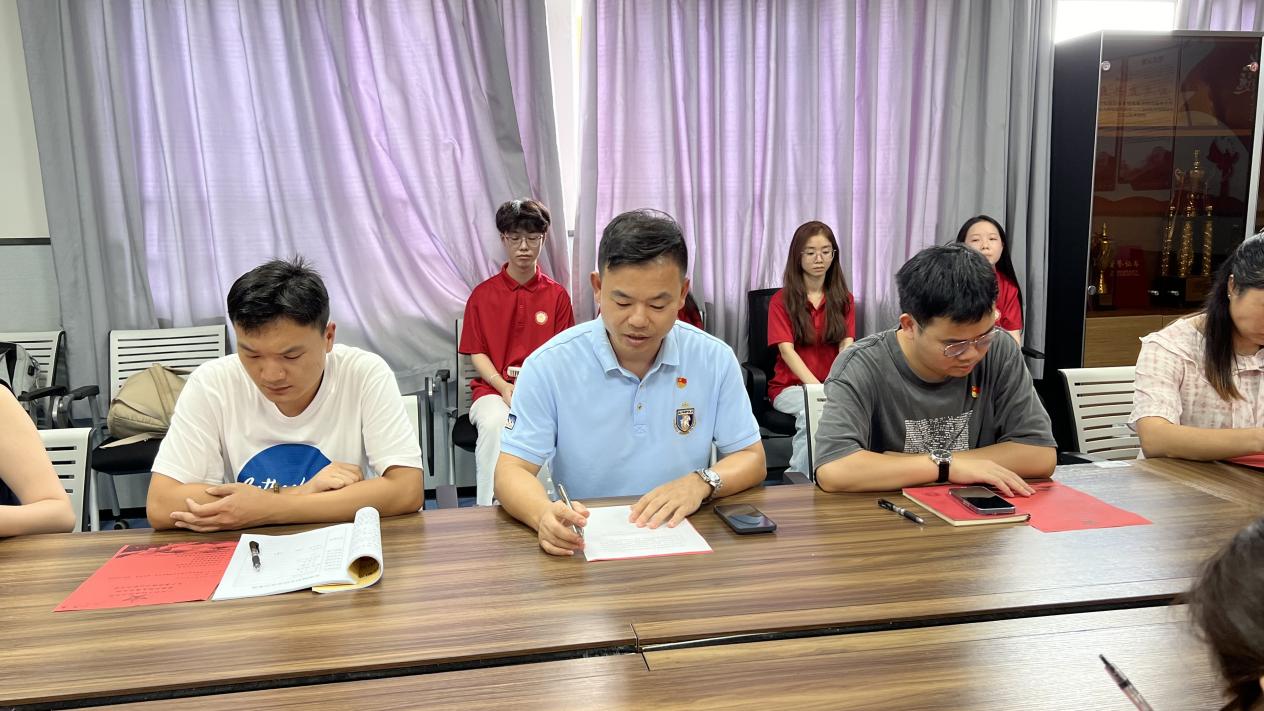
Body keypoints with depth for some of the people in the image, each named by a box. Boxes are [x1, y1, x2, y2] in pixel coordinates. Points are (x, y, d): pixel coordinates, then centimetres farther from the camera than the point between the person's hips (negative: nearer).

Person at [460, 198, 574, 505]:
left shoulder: (557, 295, 8)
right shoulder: (483, 294, 8)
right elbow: (477, 354, 6)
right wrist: (505, 388, -12)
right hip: (493, 387, 0)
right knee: (494, 424, -34)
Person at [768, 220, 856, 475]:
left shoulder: (844, 299, 11)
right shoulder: (781, 300, 2)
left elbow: (847, 346, -2)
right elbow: (787, 350, -10)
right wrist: (818, 387, -25)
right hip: (791, 385, -2)